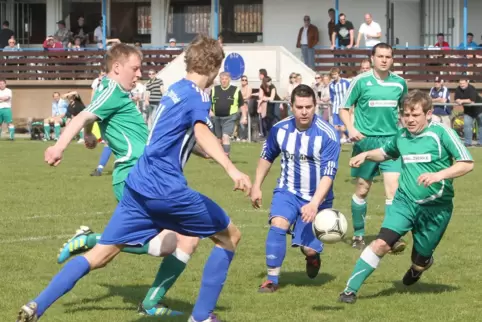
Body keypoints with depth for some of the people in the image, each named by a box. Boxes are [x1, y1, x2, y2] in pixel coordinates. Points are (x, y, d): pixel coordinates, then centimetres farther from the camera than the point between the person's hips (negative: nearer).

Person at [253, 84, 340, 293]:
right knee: (277, 225, -25)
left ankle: (313, 257, 34)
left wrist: (314, 203, -34)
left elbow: (328, 174, -23)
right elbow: (267, 157, 11)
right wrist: (257, 186, 11)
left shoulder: (327, 135, -21)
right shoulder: (280, 129, -8)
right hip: (287, 191, 2)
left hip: (316, 198, -2)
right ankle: (272, 280, -14)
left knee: (309, 249, -6)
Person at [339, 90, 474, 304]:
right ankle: (351, 289, -10)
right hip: (405, 201, 3)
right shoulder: (401, 136, 5)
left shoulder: (441, 133, -12)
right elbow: (385, 152, 27)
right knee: (382, 243, -17)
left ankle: (422, 263, 48)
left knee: (420, 259, 9)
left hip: (436, 207, -3)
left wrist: (439, 175, -26)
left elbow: (467, 163, -14)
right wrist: (366, 155, 7)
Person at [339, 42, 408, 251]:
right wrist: (351, 129, -14)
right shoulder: (361, 81, -4)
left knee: (393, 188, -12)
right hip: (365, 140, -1)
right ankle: (358, 235, 23)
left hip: (391, 140, 1)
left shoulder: (399, 83, 5)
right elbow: (344, 108, 1)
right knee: (362, 189, 8)